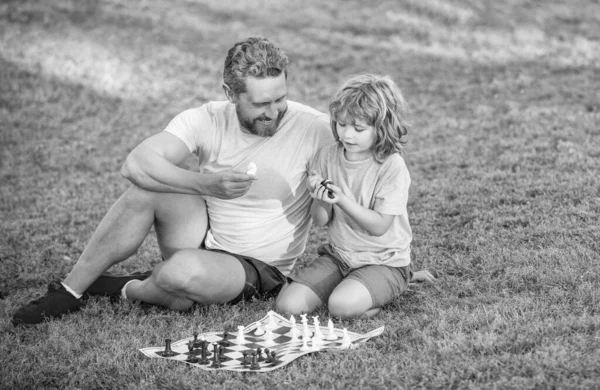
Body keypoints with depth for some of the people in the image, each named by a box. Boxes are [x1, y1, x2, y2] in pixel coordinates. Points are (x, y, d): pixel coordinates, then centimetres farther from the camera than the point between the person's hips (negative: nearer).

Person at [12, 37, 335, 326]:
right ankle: (69, 291, -11)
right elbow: (135, 164, -23)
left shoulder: (312, 129, -16)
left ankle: (129, 290, 1)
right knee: (148, 187, -25)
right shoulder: (208, 119, -10)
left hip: (257, 269, -3)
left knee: (184, 271, -35)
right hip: (205, 235, 3)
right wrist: (206, 185, -37)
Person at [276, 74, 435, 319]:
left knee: (342, 306, -32)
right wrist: (320, 199, -22)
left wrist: (342, 200, -28)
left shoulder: (392, 167, -16)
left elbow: (379, 226, -18)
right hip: (338, 255, 6)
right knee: (287, 305, -12)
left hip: (383, 261, -6)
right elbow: (320, 220, 1)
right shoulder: (328, 156, 0)